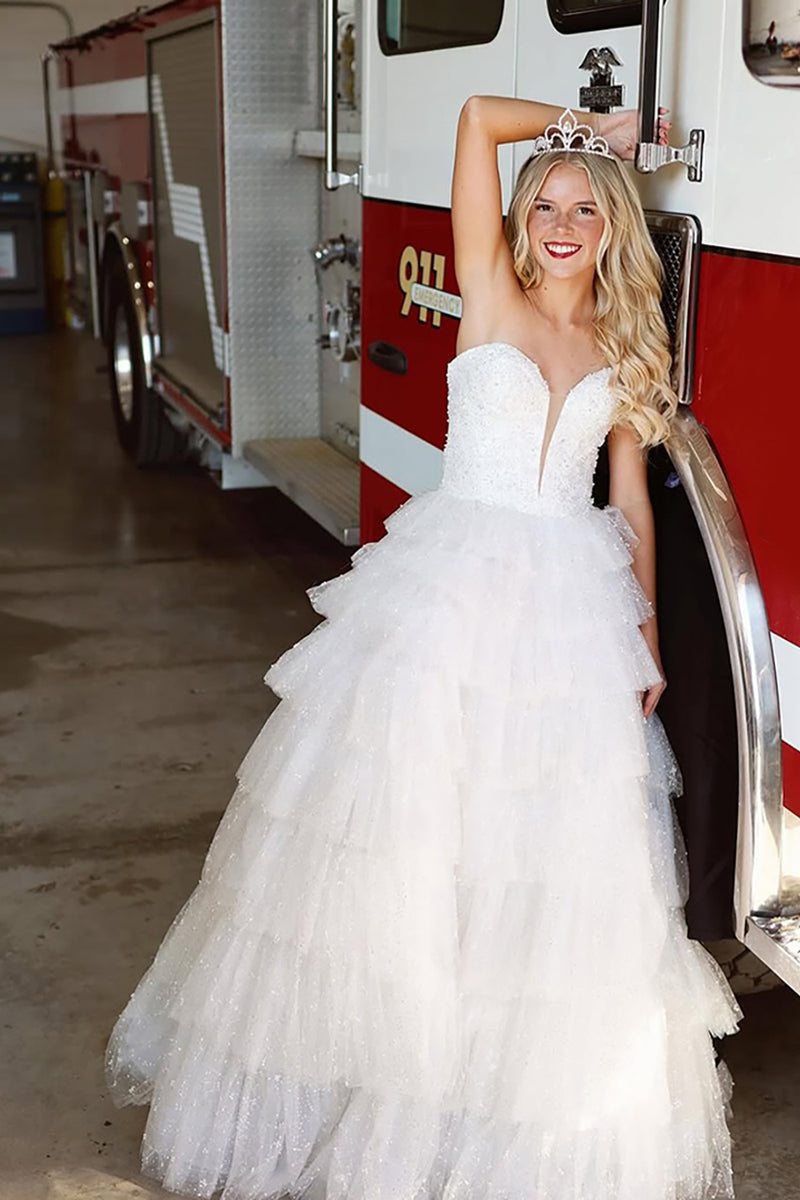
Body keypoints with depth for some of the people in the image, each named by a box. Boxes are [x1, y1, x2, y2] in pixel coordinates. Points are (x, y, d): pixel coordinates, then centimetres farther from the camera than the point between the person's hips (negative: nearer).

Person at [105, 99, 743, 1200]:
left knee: (560, 857, 5)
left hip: (572, 611, 3)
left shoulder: (624, 349, 11)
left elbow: (632, 503, 12)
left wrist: (647, 635, 5)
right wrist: (586, 125, 12)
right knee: (408, 830, 2)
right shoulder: (490, 295, 3)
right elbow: (478, 115, -3)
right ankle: (386, 1053, 22)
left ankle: (541, 1111, 23)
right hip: (453, 586, -2)